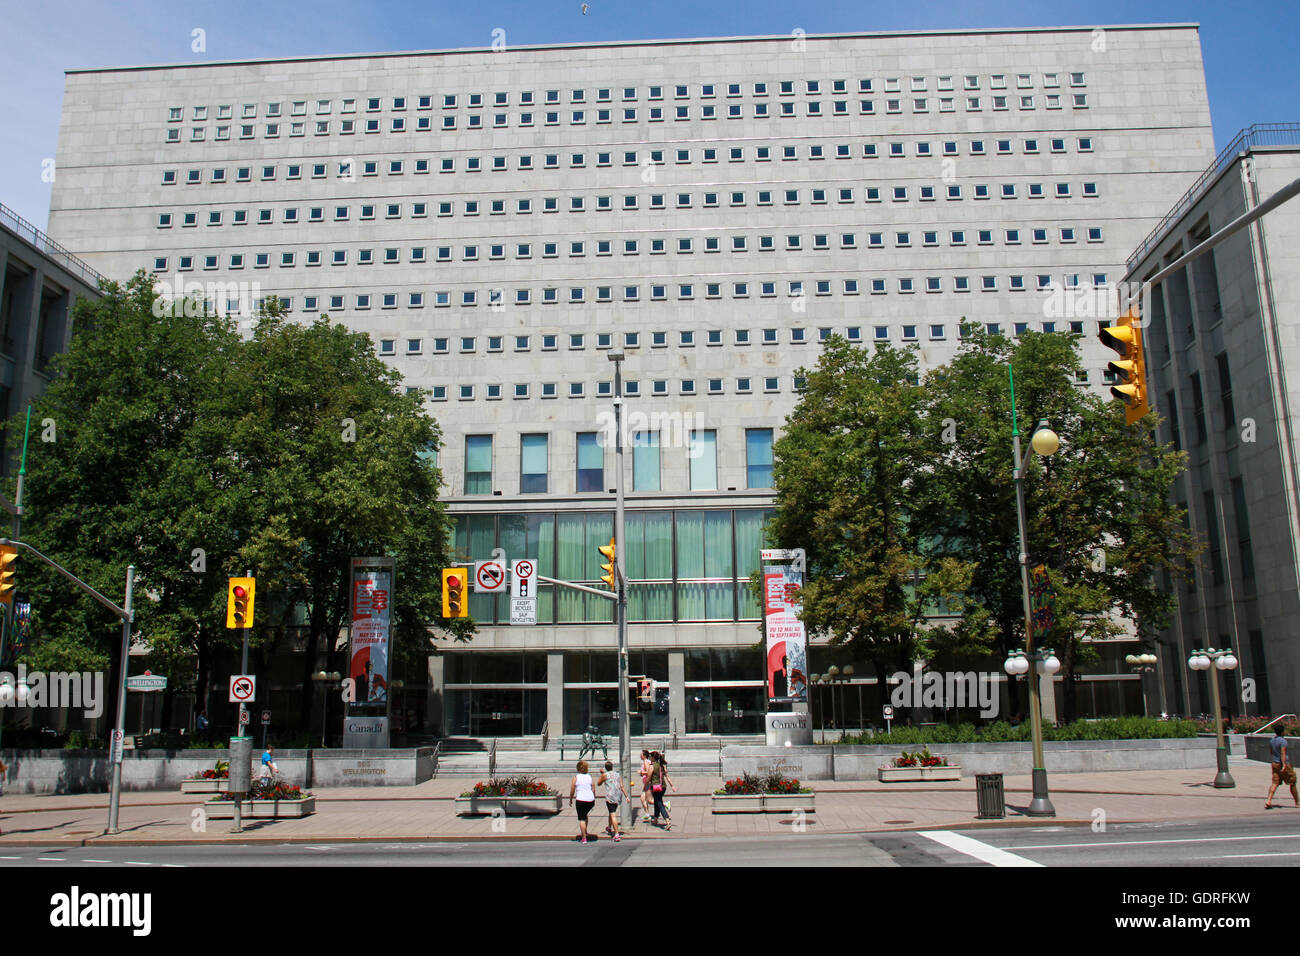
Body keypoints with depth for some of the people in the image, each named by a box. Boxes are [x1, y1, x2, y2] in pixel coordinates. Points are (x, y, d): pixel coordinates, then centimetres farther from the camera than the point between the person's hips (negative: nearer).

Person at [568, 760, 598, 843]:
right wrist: (594, 799, 16)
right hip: (591, 799, 4)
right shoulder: (589, 776, 5)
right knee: (585, 815, 28)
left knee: (581, 819, 3)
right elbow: (593, 789, 5)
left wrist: (570, 800, 11)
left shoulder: (576, 777, -4)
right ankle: (584, 832, 29)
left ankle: (584, 838, 0)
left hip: (581, 800, -4)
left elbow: (572, 790, -2)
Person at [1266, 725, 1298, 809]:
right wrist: (1284, 765, -28)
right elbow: (1283, 753, -23)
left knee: (1275, 784, 2)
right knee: (1292, 783, 11)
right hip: (1284, 763, -6)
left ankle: (1268, 801, -13)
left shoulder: (1272, 740, 8)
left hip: (1275, 763, 6)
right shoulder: (1283, 741, -15)